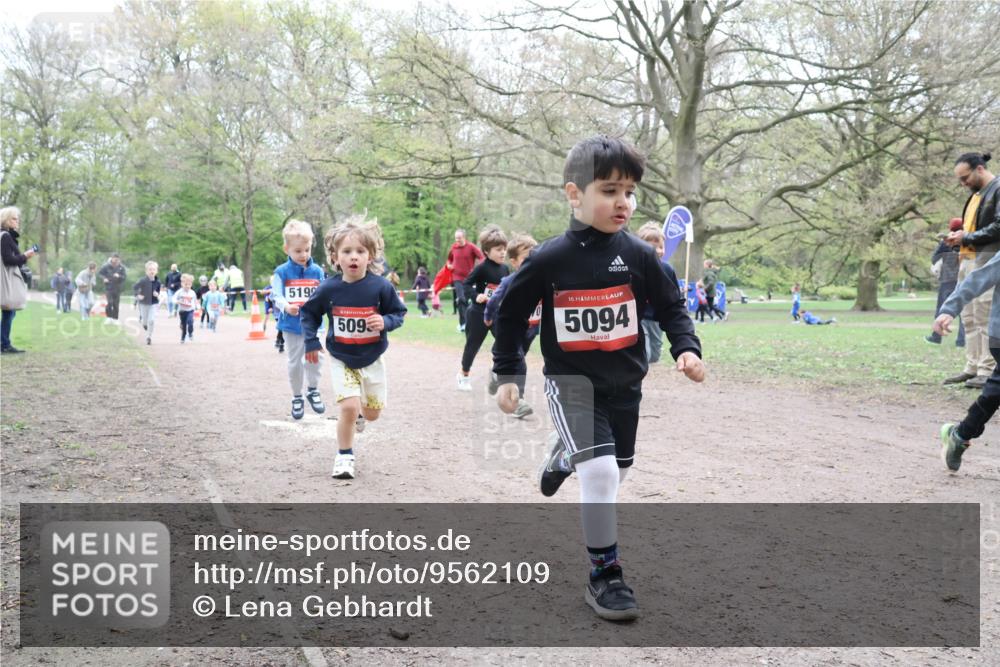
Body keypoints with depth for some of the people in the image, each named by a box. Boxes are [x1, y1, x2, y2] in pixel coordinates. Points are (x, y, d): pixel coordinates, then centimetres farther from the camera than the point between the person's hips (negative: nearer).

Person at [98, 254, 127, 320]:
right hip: (108, 288, -2)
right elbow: (99, 273, 3)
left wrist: (119, 276, -24)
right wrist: (104, 278, -14)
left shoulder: (121, 268, -1)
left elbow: (124, 276, -4)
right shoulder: (107, 266, -6)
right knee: (110, 302, -15)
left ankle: (115, 319, 16)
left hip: (117, 289, 2)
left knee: (116, 304, 6)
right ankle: (109, 317, -1)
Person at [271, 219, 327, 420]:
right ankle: (297, 398, 24)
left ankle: (313, 390, 25)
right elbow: (276, 295, -15)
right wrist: (286, 306, -34)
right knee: (295, 362, 10)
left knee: (313, 358, 2)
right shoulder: (282, 272, -7)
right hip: (291, 325, -1)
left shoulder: (317, 271, -1)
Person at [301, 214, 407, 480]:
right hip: (341, 359, -1)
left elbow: (398, 314, -5)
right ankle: (344, 456, 5)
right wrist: (311, 342, -3)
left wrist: (385, 322, -25)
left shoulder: (381, 287, -17)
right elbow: (309, 312, 3)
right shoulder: (329, 288, -14)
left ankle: (358, 413, 51)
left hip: (372, 358, 1)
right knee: (348, 406, -16)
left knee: (373, 413, 12)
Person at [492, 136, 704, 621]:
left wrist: (686, 349, -14)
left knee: (614, 471, 20)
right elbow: (510, 313, -1)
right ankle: (604, 576, -4)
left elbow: (671, 307, 3)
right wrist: (506, 374, -1)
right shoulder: (549, 259, -13)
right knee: (600, 472, -21)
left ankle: (565, 456, 56)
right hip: (571, 380, -4)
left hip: (624, 381, 4)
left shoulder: (639, 256, -7)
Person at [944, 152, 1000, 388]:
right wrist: (959, 237, 7)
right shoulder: (976, 194, 20)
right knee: (969, 318, 9)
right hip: (968, 261, 9)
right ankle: (972, 367, 14)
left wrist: (966, 238, -13)